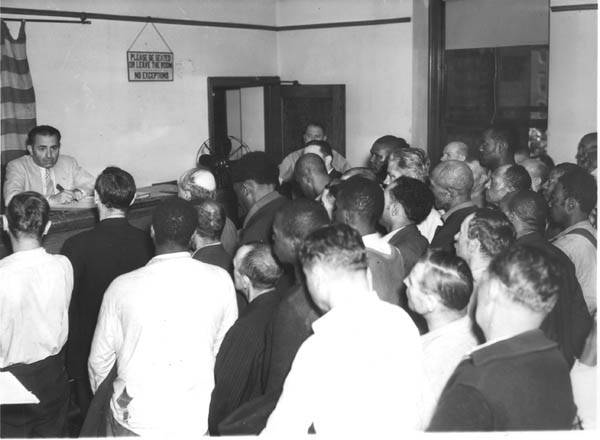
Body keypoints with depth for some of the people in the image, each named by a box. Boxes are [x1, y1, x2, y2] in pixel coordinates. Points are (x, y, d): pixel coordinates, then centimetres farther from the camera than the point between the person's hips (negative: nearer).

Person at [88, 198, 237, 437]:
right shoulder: (220, 281, -10)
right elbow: (223, 348, 1)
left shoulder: (122, 287, -11)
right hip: (195, 421, 1)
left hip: (133, 421, -1)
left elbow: (99, 360, 0)